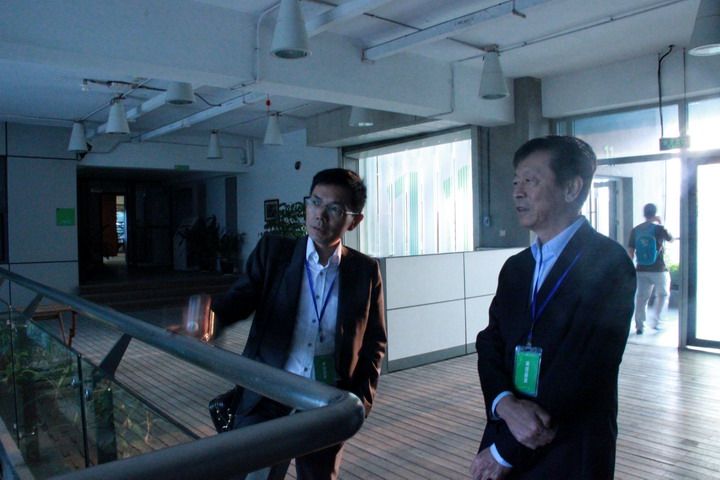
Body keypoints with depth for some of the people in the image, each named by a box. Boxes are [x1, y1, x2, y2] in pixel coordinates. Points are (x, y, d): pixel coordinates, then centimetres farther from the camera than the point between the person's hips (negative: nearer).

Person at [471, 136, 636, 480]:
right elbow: (489, 345, 3)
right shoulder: (515, 267, 7)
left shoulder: (607, 262, -14)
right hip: (506, 442, 5)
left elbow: (583, 368, -19)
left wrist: (506, 452, -14)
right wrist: (505, 403, -18)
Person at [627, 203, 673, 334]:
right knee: (662, 295, 16)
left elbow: (630, 251, 3)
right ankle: (655, 322, 14)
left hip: (642, 270, 3)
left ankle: (639, 326, 7)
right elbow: (671, 239, 10)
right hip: (659, 270, -3)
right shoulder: (658, 228, -10)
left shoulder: (635, 230, 1)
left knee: (641, 298, 8)